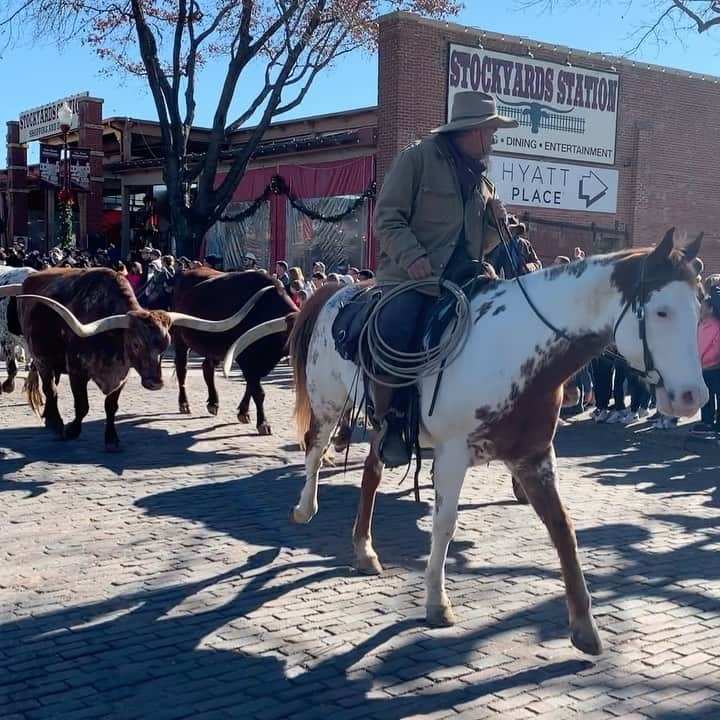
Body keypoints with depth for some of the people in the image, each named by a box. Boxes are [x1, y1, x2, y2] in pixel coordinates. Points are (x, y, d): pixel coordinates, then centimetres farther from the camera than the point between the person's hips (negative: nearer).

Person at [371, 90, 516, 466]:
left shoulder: (480, 178, 21)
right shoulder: (418, 157, 1)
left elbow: (479, 245, 25)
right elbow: (387, 217, -5)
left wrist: (496, 223, 4)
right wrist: (412, 257, -21)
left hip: (459, 280, 7)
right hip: (410, 275, -7)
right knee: (393, 334, -29)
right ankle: (387, 424, -9)